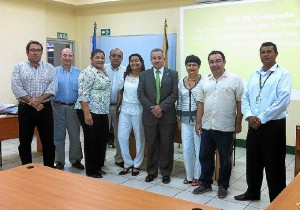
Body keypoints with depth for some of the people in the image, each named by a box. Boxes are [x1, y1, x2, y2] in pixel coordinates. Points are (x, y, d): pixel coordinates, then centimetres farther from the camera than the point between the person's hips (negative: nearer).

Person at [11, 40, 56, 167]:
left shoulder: (50, 68, 6)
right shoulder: (19, 68, 3)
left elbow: (52, 88, -5)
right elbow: (17, 88, -8)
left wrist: (39, 99, -19)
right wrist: (31, 102, -17)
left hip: (45, 108, 1)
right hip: (25, 109, -1)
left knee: (48, 141, 6)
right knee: (25, 142, 7)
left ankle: (49, 169, 20)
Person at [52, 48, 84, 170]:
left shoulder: (78, 73, 6)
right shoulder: (54, 72, 2)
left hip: (73, 107, 1)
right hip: (58, 107, -1)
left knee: (75, 135, 7)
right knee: (58, 136, 7)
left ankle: (75, 160, 23)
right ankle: (59, 161, 20)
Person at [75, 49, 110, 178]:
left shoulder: (103, 72, 13)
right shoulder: (88, 72, -15)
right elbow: (83, 94, -20)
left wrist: (106, 110, 21)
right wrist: (86, 113, -24)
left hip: (102, 112, 9)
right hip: (90, 112, -9)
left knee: (102, 139, 14)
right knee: (91, 141, 2)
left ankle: (98, 166, 28)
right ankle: (91, 171, 14)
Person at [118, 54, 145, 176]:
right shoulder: (125, 76, 9)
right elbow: (121, 92, 12)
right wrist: (118, 107, 9)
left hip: (138, 110, -4)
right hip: (125, 110, 4)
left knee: (139, 138, 5)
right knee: (122, 137, 0)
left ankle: (137, 165, 20)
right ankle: (127, 163, 15)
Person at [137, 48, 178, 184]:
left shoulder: (172, 74, 5)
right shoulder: (144, 75, 8)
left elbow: (175, 94, -4)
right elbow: (141, 94, 0)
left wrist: (161, 107, -14)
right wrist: (152, 108, -12)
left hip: (167, 116, -1)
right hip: (149, 116, 1)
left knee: (166, 146, 6)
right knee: (151, 146, 9)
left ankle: (166, 173, 19)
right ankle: (152, 172, 23)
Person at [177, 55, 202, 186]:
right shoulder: (181, 83, 9)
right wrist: (178, 120, 11)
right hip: (185, 119, 4)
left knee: (199, 148, 4)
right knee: (187, 149, 8)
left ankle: (197, 176, 19)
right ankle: (189, 175, 23)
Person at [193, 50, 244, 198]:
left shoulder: (235, 79, -5)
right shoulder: (205, 81, 9)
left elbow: (240, 102, -5)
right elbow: (201, 103, 11)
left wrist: (238, 123, -7)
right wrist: (198, 122, 8)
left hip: (225, 128, -4)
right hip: (207, 127, 4)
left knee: (225, 158, 9)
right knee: (205, 156, 12)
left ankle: (223, 186, 25)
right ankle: (205, 183, 27)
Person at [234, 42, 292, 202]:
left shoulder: (283, 74, -7)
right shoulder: (254, 75, 12)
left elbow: (283, 101, -17)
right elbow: (245, 97, 9)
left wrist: (261, 118, -17)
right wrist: (249, 116, -9)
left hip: (273, 125, -6)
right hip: (254, 125, 6)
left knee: (274, 165, 3)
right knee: (252, 161, 16)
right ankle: (253, 192, 35)